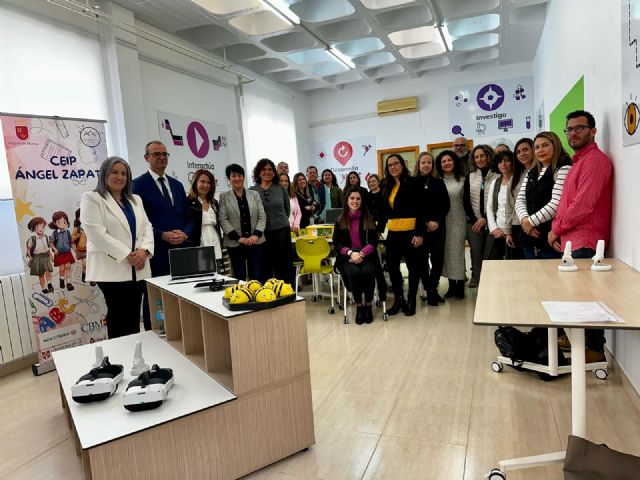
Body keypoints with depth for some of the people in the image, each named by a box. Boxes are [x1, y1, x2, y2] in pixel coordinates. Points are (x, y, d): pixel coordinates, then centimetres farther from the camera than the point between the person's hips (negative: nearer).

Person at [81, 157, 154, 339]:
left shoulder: (135, 199, 18)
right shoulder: (91, 198, -1)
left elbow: (147, 227, 11)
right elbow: (97, 233, -12)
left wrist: (144, 250, -9)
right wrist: (127, 255, -16)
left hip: (137, 269, 5)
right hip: (112, 269, -5)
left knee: (134, 316, 9)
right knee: (119, 317, 0)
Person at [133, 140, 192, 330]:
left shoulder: (177, 185, 16)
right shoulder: (139, 184, -1)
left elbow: (188, 217, 15)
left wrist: (184, 234, -5)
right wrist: (163, 235, -17)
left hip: (180, 250, 5)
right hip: (155, 252, -5)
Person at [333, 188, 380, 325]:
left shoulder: (368, 219, 6)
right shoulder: (340, 221, 8)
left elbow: (373, 242, 1)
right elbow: (337, 243, 3)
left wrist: (361, 254, -16)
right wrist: (351, 253, -15)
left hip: (366, 256, 0)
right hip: (347, 257, 0)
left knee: (367, 272, -32)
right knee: (353, 272, -32)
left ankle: (368, 306, -11)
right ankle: (359, 306, -13)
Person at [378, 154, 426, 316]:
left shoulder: (413, 183, -5)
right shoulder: (387, 187, 12)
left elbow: (420, 210, -10)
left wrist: (419, 233, -15)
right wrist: (378, 230, 13)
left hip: (410, 232, -5)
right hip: (393, 233, 6)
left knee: (413, 266, 5)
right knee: (392, 265, 5)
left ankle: (411, 300, 20)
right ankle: (398, 299, 20)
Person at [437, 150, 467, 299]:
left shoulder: (462, 180, 1)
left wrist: (469, 218, -4)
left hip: (458, 221, -1)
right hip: (442, 221, 2)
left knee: (458, 251, 0)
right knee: (446, 252, 6)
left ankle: (460, 286, 11)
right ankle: (451, 286, 16)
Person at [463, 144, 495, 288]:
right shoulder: (470, 177, 11)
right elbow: (466, 201, 8)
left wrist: (485, 219, -7)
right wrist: (474, 220, -1)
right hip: (473, 222, 2)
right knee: (476, 253, 0)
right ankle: (476, 280, 7)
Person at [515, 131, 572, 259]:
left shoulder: (564, 170, -6)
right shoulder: (532, 173, 17)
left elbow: (556, 204, -17)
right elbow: (520, 200, 11)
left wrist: (531, 221, -12)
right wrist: (524, 220, -8)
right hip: (530, 238, 7)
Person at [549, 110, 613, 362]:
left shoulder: (595, 160, -11)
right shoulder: (579, 161, 21)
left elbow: (583, 204, -19)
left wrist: (556, 230, -8)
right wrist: (557, 230, 8)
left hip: (585, 242, -9)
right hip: (572, 240, 10)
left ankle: (595, 350, 5)